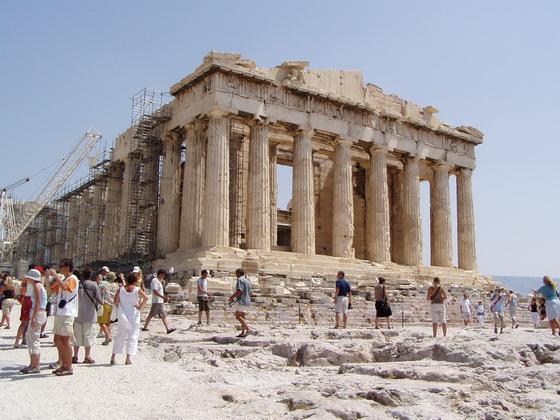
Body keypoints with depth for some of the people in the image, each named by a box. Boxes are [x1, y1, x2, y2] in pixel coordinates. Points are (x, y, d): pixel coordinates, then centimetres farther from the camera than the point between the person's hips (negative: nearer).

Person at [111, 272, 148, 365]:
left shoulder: (120, 290, 0)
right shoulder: (137, 290, -6)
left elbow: (116, 302, -6)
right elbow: (145, 298, -21)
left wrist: (120, 309, 10)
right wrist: (140, 306, -9)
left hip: (123, 316, 3)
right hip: (134, 315, -3)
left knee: (120, 336, 15)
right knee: (133, 336, 4)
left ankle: (113, 357, 17)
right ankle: (128, 358, -2)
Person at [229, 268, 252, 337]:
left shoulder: (240, 279, -8)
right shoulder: (248, 281, 19)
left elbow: (239, 291, -20)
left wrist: (232, 297, -10)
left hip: (241, 301, -9)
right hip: (247, 301, 9)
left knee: (237, 316, -11)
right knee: (243, 317, 8)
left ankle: (248, 328, -22)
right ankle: (243, 333, 4)